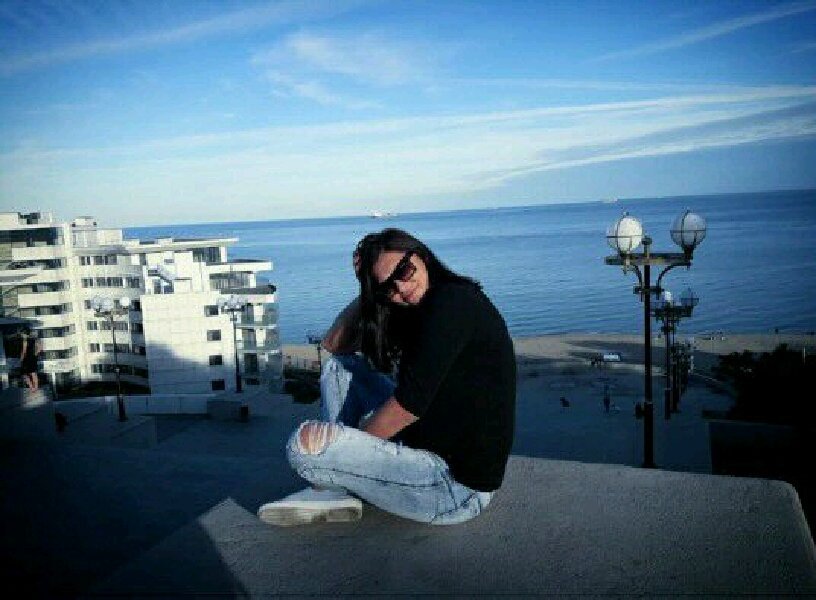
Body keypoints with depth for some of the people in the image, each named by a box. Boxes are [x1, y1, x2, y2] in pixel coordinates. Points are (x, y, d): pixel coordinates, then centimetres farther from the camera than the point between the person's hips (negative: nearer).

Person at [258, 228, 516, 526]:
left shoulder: (454, 301, -16)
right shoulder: (416, 313, 13)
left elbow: (409, 403, -21)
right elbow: (333, 344, 19)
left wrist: (353, 444, -7)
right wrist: (366, 296, 7)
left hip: (458, 489, -10)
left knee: (306, 442, -25)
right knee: (339, 365, 15)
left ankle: (335, 488, 10)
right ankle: (331, 489, 5)